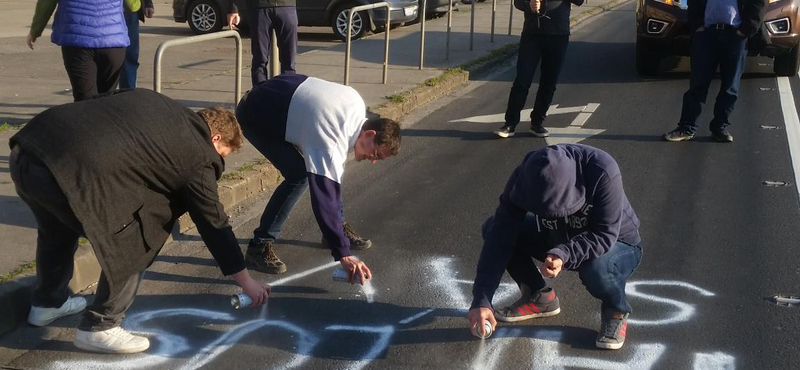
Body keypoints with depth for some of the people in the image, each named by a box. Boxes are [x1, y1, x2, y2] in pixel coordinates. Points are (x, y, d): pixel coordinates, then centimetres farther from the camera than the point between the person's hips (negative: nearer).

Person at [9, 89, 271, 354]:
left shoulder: (151, 100, 26)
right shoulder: (199, 157, 8)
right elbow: (214, 223, 14)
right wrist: (246, 282, 24)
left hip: (26, 148, 9)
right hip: (73, 172, -9)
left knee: (58, 228, 35)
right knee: (134, 245, 9)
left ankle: (46, 303, 54)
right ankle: (98, 328, 17)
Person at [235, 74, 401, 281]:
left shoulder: (357, 105, -9)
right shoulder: (330, 144, -35)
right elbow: (325, 198, -38)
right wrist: (343, 254, -39)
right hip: (255, 115, -9)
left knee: (322, 168, 6)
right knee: (299, 176, -23)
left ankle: (337, 229, 21)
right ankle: (259, 246, -15)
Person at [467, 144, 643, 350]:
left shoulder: (602, 172, -36)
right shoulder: (524, 177, -25)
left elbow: (605, 235, -33)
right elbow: (501, 237, -26)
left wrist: (564, 255, -51)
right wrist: (481, 299, -32)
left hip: (617, 245, -4)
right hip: (561, 239, 4)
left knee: (596, 268, -39)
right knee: (494, 228, -14)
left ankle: (616, 311, -4)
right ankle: (539, 296, 5)